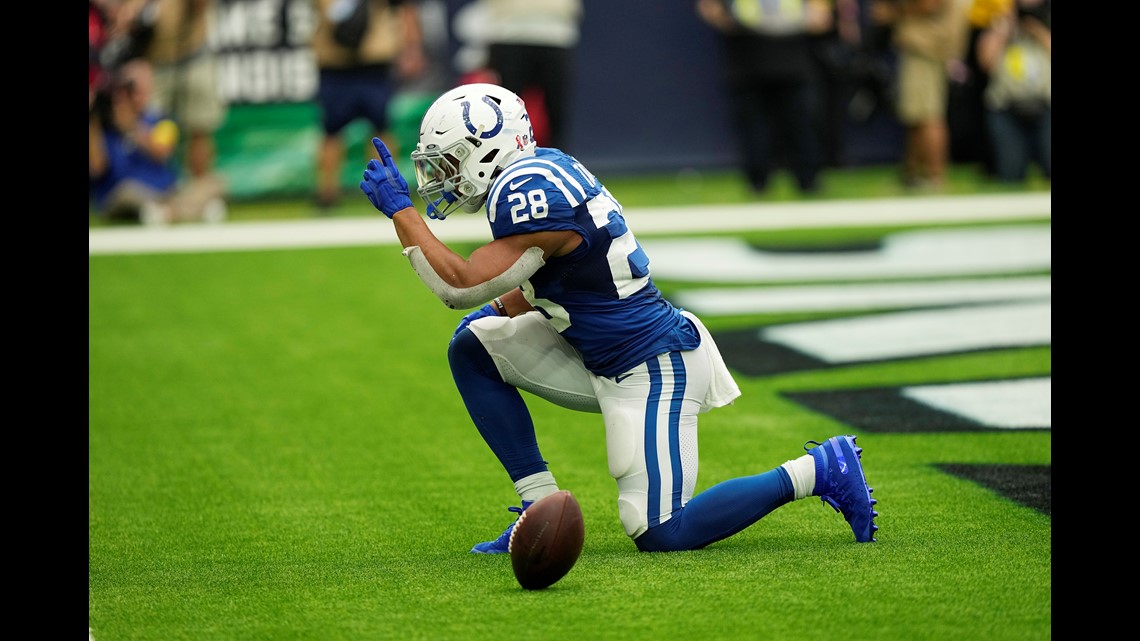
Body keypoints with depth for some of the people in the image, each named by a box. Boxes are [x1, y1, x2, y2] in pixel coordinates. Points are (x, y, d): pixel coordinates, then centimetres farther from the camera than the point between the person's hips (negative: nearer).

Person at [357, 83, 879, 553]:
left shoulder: (528, 190, -22)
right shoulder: (544, 167, 7)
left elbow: (461, 286, -23)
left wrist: (399, 209, -18)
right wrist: (496, 312, 10)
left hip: (651, 371, -10)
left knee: (659, 535, -10)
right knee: (471, 347, 4)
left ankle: (821, 470, 1)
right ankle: (542, 505, 7)